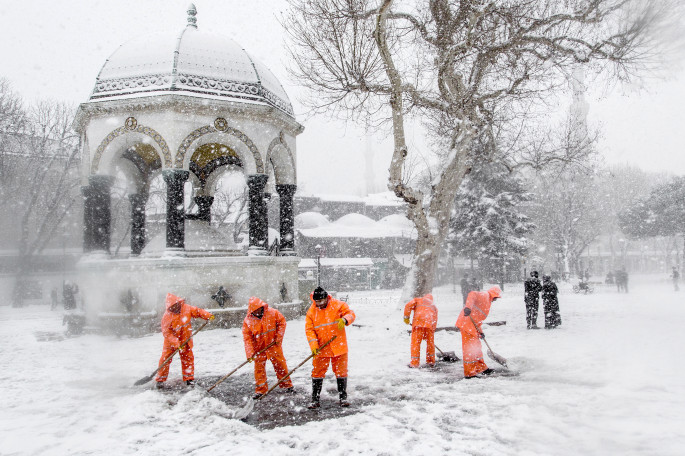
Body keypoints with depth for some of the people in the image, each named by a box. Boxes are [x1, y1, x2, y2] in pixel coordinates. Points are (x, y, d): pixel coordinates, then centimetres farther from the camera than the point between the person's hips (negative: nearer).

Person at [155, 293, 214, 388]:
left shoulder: (186, 308, -10)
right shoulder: (167, 316, -21)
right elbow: (166, 332, -21)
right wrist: (176, 344, -28)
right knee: (165, 358, -2)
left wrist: (208, 316, -16)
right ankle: (160, 379, 14)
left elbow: (197, 311, 0)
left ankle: (189, 378, 18)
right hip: (171, 342, -3)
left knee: (188, 358, 6)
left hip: (185, 340, 3)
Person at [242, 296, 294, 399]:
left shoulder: (272, 313, -13)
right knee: (259, 367, 1)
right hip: (259, 347, 0)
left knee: (280, 364, 7)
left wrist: (278, 337, -7)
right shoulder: (248, 320, -12)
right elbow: (247, 338, -10)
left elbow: (282, 321, -1)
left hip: (273, 344, 0)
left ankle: (286, 385, 23)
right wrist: (250, 353, -18)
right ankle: (260, 389, 14)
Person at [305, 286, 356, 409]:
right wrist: (313, 345, -16)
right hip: (321, 348, 1)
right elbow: (309, 330, -4)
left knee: (341, 372, 7)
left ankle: (343, 398, 21)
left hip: (339, 346, -1)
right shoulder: (311, 312, -1)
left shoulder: (338, 305, -5)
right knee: (317, 372, 3)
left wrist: (344, 320, -29)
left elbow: (350, 313, -6)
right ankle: (315, 400, 14)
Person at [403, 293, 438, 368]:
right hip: (430, 323, 3)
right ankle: (431, 362, 25)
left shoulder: (418, 300, 25)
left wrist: (406, 317, 13)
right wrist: (432, 330, 28)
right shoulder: (434, 306, 33)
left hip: (418, 322, -3)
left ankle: (414, 363, 1)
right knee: (430, 342, 16)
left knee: (415, 342, 1)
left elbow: (408, 306, 6)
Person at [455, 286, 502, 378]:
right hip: (467, 323, -11)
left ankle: (482, 368, 32)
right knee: (470, 348, -7)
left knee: (477, 347, 20)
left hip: (472, 326, 11)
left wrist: (480, 331, 18)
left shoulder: (487, 302, 27)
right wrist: (468, 307, -41)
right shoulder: (484, 295, -5)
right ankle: (469, 373, -3)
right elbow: (472, 295, -26)